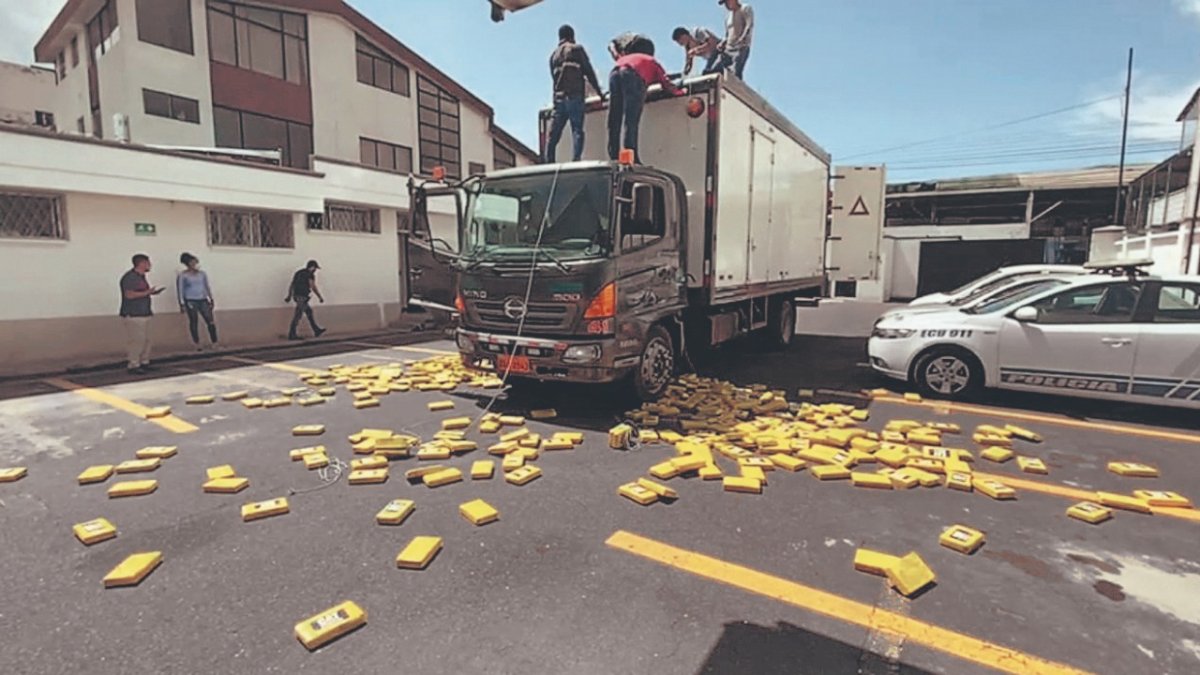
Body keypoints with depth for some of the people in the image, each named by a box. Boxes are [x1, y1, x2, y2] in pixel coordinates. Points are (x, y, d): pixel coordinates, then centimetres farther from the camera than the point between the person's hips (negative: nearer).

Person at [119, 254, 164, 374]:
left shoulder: (141, 277, 16)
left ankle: (144, 362, 20)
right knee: (136, 341, -8)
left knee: (146, 340, 12)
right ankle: (134, 365, -2)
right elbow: (129, 294, -21)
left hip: (144, 314, 10)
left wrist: (152, 292, 10)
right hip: (133, 315, -10)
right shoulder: (129, 277, -13)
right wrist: (147, 293, -17)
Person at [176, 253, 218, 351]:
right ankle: (197, 344, 9)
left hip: (203, 300, 3)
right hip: (190, 301, -3)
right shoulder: (182, 275, -1)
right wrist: (182, 304, -7)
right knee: (194, 322, 2)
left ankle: (214, 343, 2)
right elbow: (180, 290, -2)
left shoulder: (202, 273, 10)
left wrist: (211, 299, 10)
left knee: (211, 321, -4)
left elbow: (207, 286, 15)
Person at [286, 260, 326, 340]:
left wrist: (289, 296, 18)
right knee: (298, 315, -5)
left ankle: (317, 331, 21)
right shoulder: (310, 275, -8)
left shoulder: (299, 272, 16)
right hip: (303, 297, -9)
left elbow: (292, 285, 16)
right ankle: (292, 335, -3)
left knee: (309, 311, 17)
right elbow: (313, 288, -12)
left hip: (296, 296, 9)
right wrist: (321, 297, -3)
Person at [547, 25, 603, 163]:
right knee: (577, 131, -10)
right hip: (575, 96, -5)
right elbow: (588, 71, 2)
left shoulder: (553, 55, 23)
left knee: (554, 133, 4)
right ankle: (575, 160, -24)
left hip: (559, 96, 5)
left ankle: (549, 163, -1)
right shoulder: (577, 49, 7)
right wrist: (599, 91, 5)